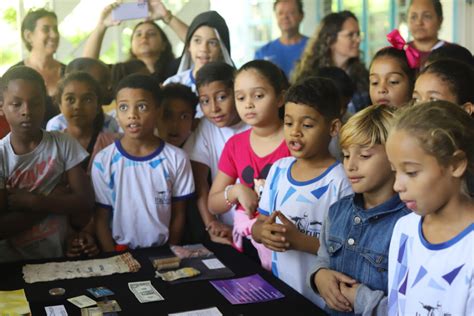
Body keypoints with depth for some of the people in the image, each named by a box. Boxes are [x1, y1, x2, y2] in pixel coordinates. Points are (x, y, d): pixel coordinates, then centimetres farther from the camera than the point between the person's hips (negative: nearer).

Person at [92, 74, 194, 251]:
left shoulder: (176, 159, -2)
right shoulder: (103, 161, -4)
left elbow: (178, 214, 5)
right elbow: (101, 218, 1)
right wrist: (113, 259, -6)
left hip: (162, 249, 1)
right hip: (121, 251, -1)